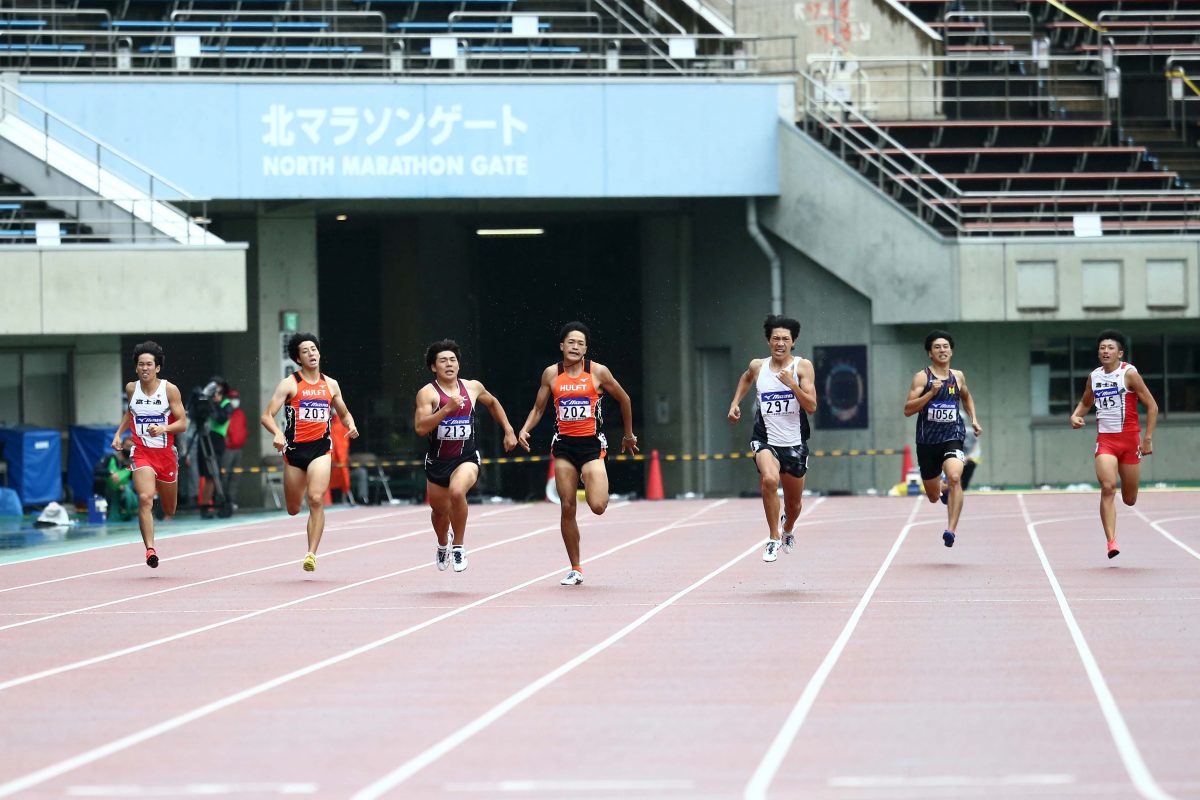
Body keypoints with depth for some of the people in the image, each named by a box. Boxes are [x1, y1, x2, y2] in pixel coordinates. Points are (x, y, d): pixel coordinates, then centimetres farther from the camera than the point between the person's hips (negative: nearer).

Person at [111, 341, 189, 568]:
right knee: (145, 498, -25)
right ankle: (150, 549, -30)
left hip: (166, 453, 0)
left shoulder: (170, 390, -5)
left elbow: (182, 423, -6)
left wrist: (163, 429, -23)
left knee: (169, 511, 14)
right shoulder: (131, 388, 3)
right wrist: (119, 433, 13)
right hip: (142, 453, 0)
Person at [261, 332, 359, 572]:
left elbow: (344, 413, 24)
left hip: (320, 448, 1)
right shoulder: (289, 384, -2)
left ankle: (312, 554, -17)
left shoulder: (331, 385, 9)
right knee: (293, 509, 10)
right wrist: (277, 433, -27)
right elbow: (267, 416, -7)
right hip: (295, 449, -1)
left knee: (316, 500, -20)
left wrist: (351, 426, 1)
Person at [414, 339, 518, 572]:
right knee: (440, 510, 18)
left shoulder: (473, 387, 1)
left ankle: (458, 546, -13)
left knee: (457, 492, -32)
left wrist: (508, 430, 20)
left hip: (466, 458, -1)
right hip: (437, 461, 1)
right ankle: (443, 545, 54)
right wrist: (447, 408, -30)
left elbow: (492, 403, 24)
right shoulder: (428, 393, -9)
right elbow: (420, 428, -22)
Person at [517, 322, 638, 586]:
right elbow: (538, 408, 12)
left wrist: (629, 434, 17)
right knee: (567, 508, 2)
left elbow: (624, 400, 10)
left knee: (598, 506, -17)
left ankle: (591, 480, 21)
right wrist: (525, 429, -7)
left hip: (591, 445, -2)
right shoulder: (551, 374, 3)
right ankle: (576, 569, 12)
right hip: (563, 445, 2)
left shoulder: (598, 372, -3)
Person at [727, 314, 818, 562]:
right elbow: (746, 378, 27)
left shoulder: (802, 367, -6)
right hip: (766, 439, -1)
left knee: (794, 502, 15)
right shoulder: (757, 366, 1)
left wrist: (791, 384, -25)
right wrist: (735, 402, 16)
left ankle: (787, 528, 52)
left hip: (795, 442, 1)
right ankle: (774, 539, -20)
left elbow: (812, 407, -14)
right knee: (770, 479, -32)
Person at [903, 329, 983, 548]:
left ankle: (951, 530, -31)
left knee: (955, 477, -29)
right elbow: (908, 410, -12)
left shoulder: (958, 376, 8)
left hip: (952, 438, 0)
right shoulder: (922, 377, -4)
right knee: (933, 496, 12)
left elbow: (966, 397, 30)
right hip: (927, 441, 0)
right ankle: (944, 488, 51)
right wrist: (931, 393, -21)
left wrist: (974, 419, 17)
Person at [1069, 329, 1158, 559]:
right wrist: (1075, 416, 1)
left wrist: (1148, 439, -9)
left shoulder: (1129, 373, -7)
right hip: (1105, 439, 2)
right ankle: (1111, 541, -23)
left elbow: (1152, 406, -4)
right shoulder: (1094, 376, 6)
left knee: (1130, 499, 7)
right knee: (1108, 488, -21)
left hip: (1129, 439, -2)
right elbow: (1085, 402, 24)